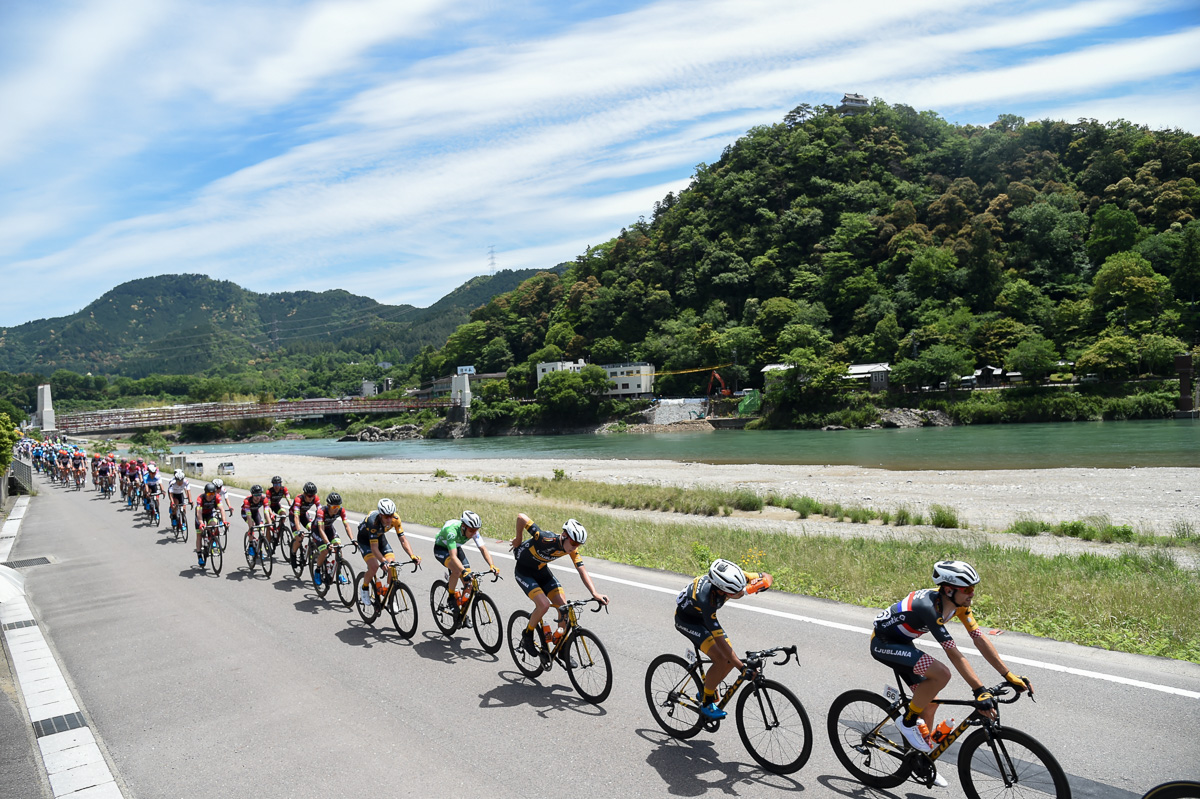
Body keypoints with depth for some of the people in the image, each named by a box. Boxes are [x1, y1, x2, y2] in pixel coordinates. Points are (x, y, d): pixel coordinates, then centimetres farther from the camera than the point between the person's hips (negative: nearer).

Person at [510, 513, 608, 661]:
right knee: (544, 604, -24)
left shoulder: (572, 549, -18)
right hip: (524, 571, -6)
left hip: (542, 571, 6)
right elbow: (521, 517, -31)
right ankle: (527, 636, 3)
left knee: (563, 606, -6)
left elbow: (582, 571, -21)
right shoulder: (545, 539, -36)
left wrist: (595, 593, -36)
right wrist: (518, 539, -14)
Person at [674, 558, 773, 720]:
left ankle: (705, 692, 19)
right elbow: (719, 639, -39)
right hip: (686, 619, -7)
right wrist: (742, 667, -40)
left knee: (731, 659, -3)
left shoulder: (732, 578, -27)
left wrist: (758, 584, -38)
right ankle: (706, 703, -2)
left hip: (703, 616, 7)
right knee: (721, 659, -22)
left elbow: (768, 578, -15)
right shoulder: (706, 599, -43)